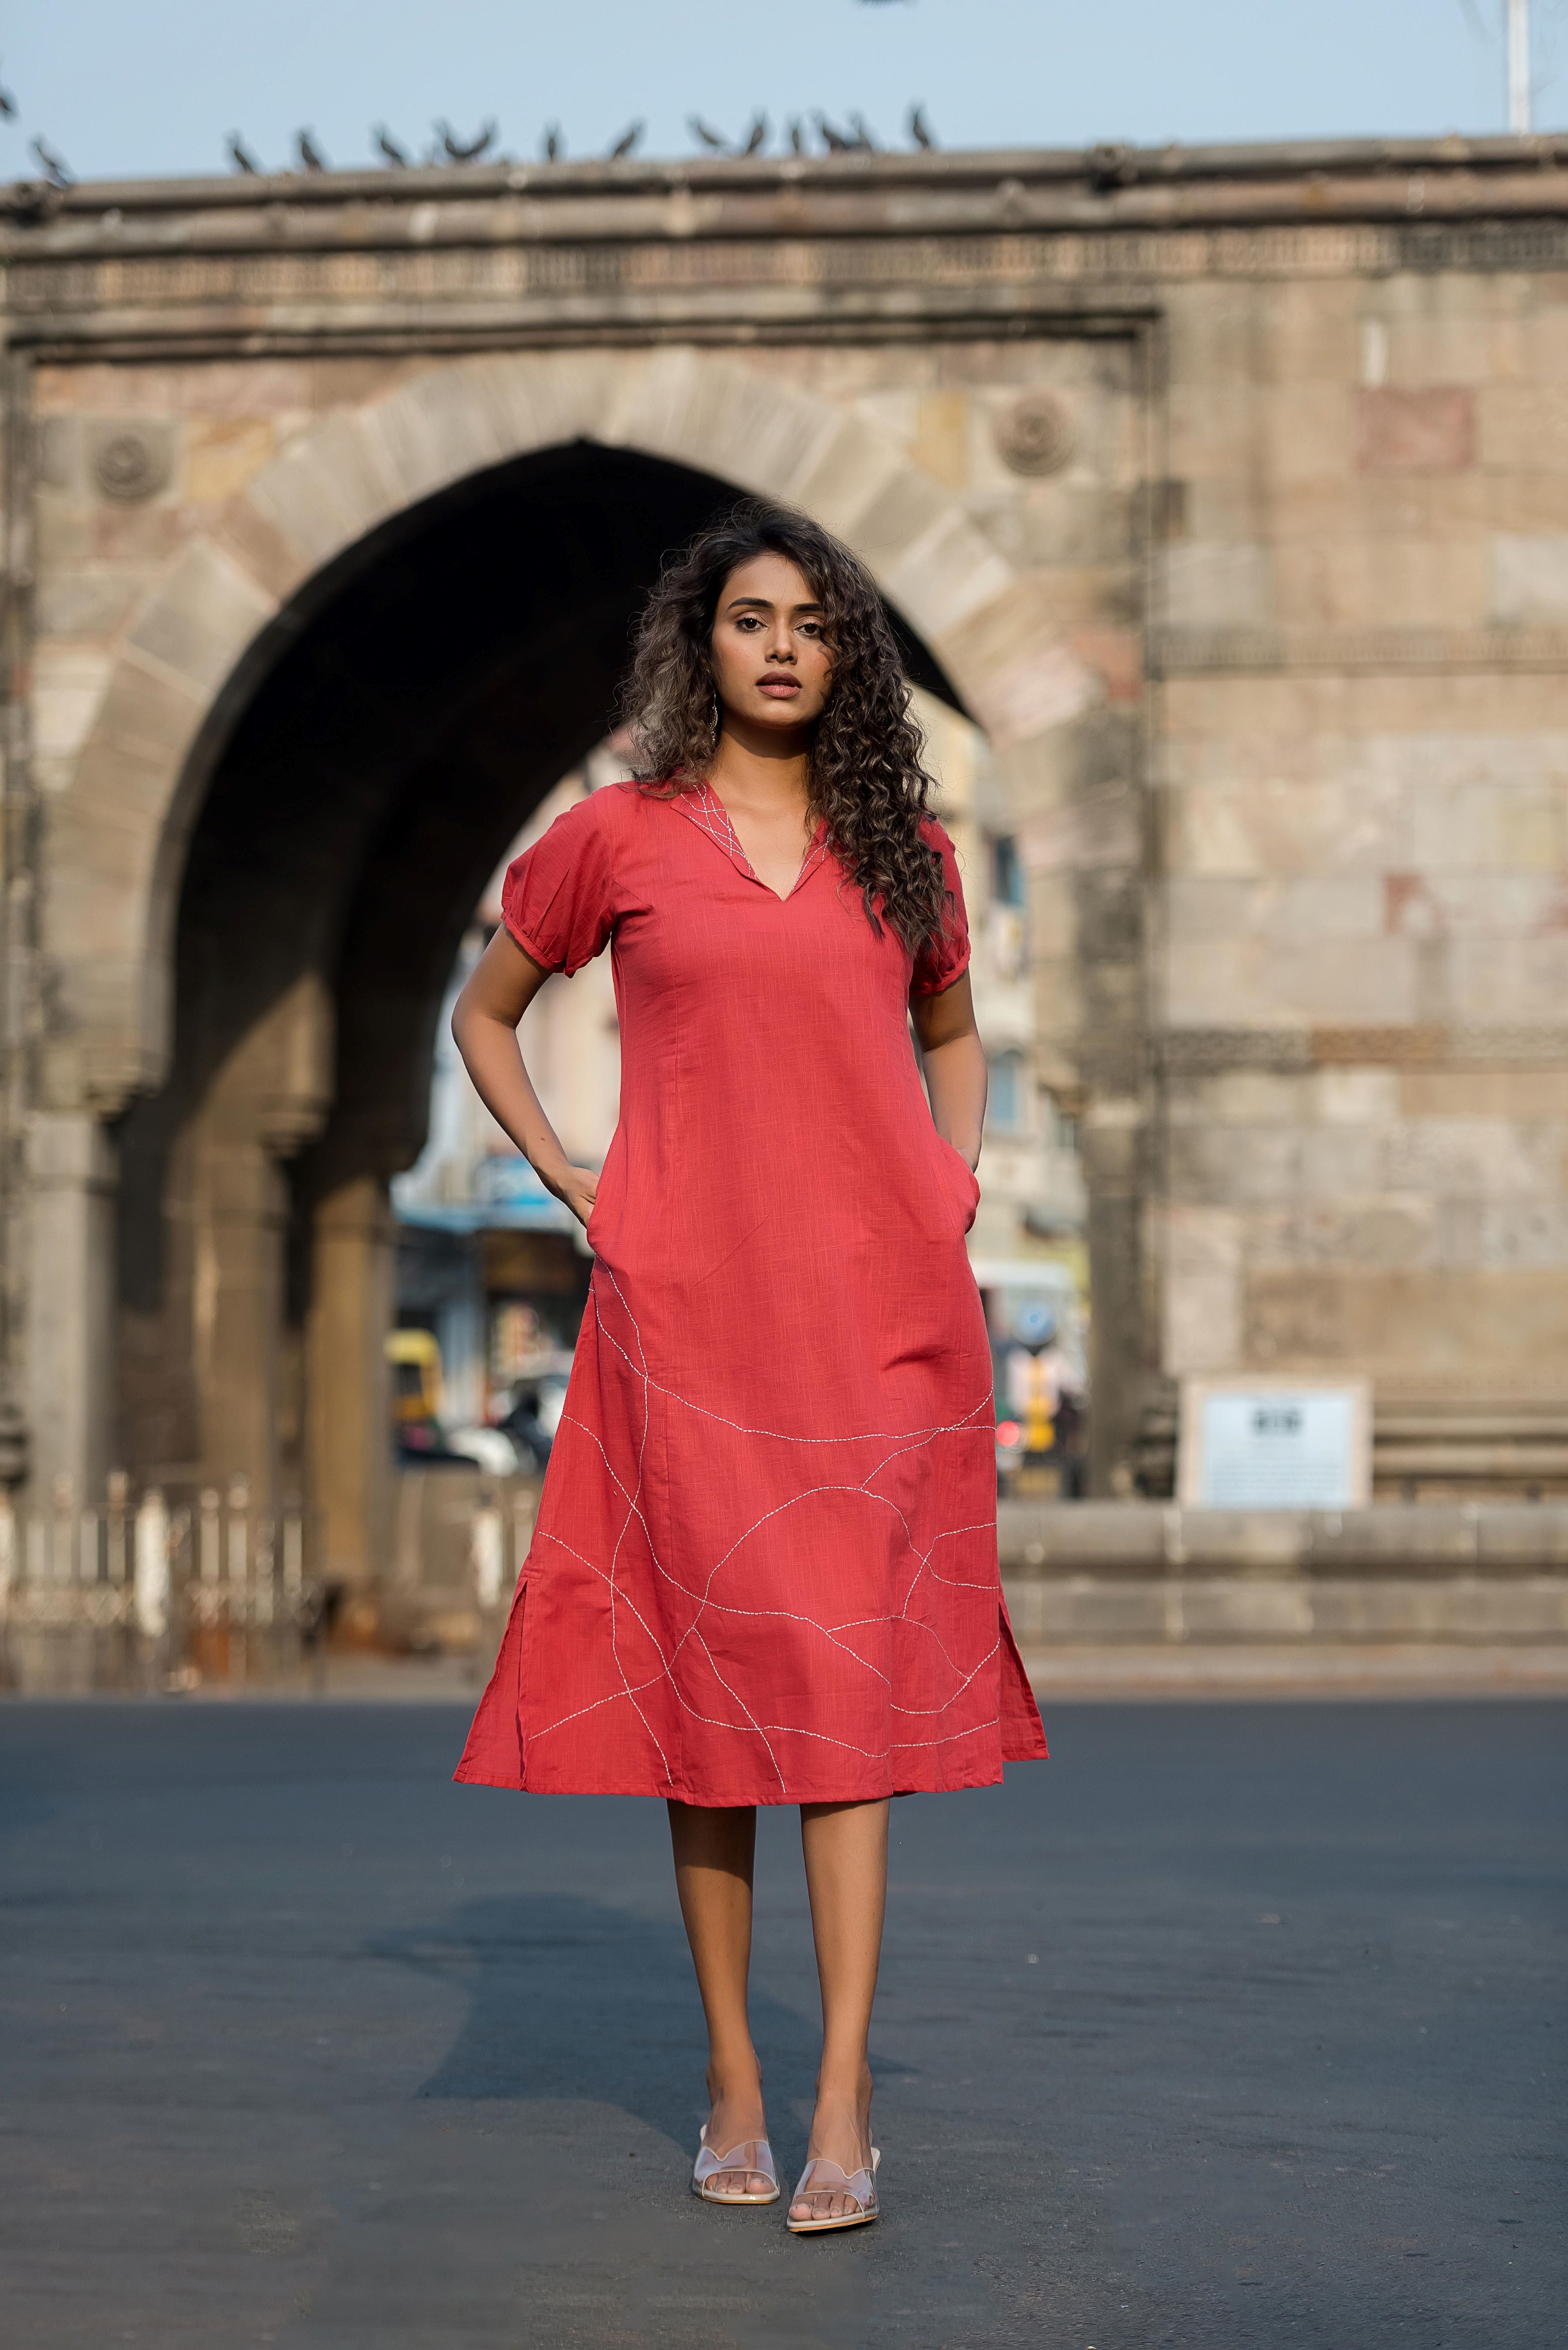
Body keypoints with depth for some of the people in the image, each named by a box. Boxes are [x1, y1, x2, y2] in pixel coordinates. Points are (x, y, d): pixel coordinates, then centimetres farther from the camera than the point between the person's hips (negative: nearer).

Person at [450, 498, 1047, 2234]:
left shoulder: (902, 844, 12)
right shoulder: (618, 838, 6)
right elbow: (484, 1013, 18)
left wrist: (955, 1188, 11)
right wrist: (566, 1184, 6)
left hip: (881, 1301, 1)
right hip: (684, 1300, -1)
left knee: (853, 1670, -6)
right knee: (710, 1670, 0)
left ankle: (842, 2100, -9)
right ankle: (733, 2082, 8)